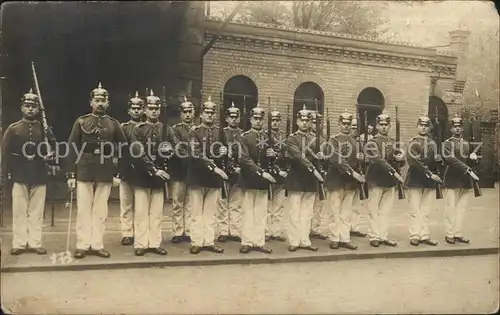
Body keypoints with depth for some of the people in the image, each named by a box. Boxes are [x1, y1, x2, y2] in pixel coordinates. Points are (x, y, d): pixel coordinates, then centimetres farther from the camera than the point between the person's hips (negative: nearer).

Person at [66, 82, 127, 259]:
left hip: (106, 173, 1)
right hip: (84, 172, -1)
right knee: (84, 210, 3)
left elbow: (123, 150, 7)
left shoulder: (114, 124, 7)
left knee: (101, 210, 5)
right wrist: (70, 174, -6)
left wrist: (118, 174, 0)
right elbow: (72, 149, 0)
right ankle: (82, 245, 10)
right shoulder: (81, 122, 4)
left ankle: (97, 245, 12)